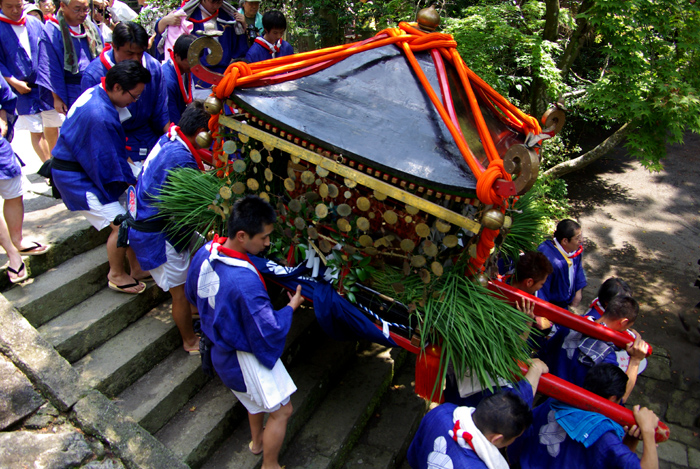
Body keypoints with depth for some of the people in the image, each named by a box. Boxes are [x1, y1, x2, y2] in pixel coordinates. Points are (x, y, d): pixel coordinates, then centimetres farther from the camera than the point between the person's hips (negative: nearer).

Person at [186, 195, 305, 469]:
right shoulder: (245, 282, -39)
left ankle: (257, 441, 58)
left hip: (220, 348, 9)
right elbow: (270, 333, -29)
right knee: (281, 411, 15)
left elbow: (191, 294, 7)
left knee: (256, 396, 35)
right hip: (244, 358, -9)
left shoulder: (205, 253, -13)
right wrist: (292, 306, -14)